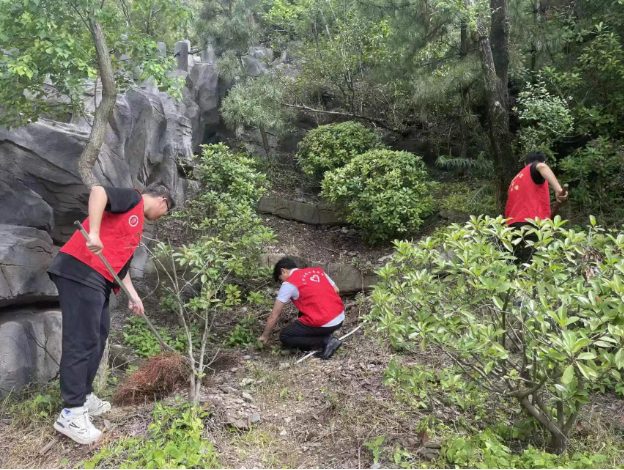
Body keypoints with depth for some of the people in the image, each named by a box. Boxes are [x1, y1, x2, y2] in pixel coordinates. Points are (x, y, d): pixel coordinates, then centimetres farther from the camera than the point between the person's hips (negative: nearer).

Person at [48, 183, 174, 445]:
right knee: (81, 340, -9)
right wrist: (93, 233, -29)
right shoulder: (133, 199, -1)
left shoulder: (138, 226, 26)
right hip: (79, 271, -10)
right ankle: (72, 413, -4)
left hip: (99, 280, 10)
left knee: (97, 336, 14)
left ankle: (83, 397, 25)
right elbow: (98, 192, -20)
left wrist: (134, 296, 24)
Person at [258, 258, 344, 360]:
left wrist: (265, 336, 16)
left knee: (285, 337, 10)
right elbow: (336, 290, 20)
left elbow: (274, 316, 3)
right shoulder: (318, 270, 14)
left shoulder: (289, 284, -3)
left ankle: (325, 342, 0)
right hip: (340, 318, 8)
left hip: (324, 324, -8)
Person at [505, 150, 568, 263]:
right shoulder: (535, 169, 8)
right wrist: (558, 189, -30)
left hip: (514, 225, 7)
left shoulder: (516, 180, 28)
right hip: (533, 225, -7)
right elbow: (542, 167, -19)